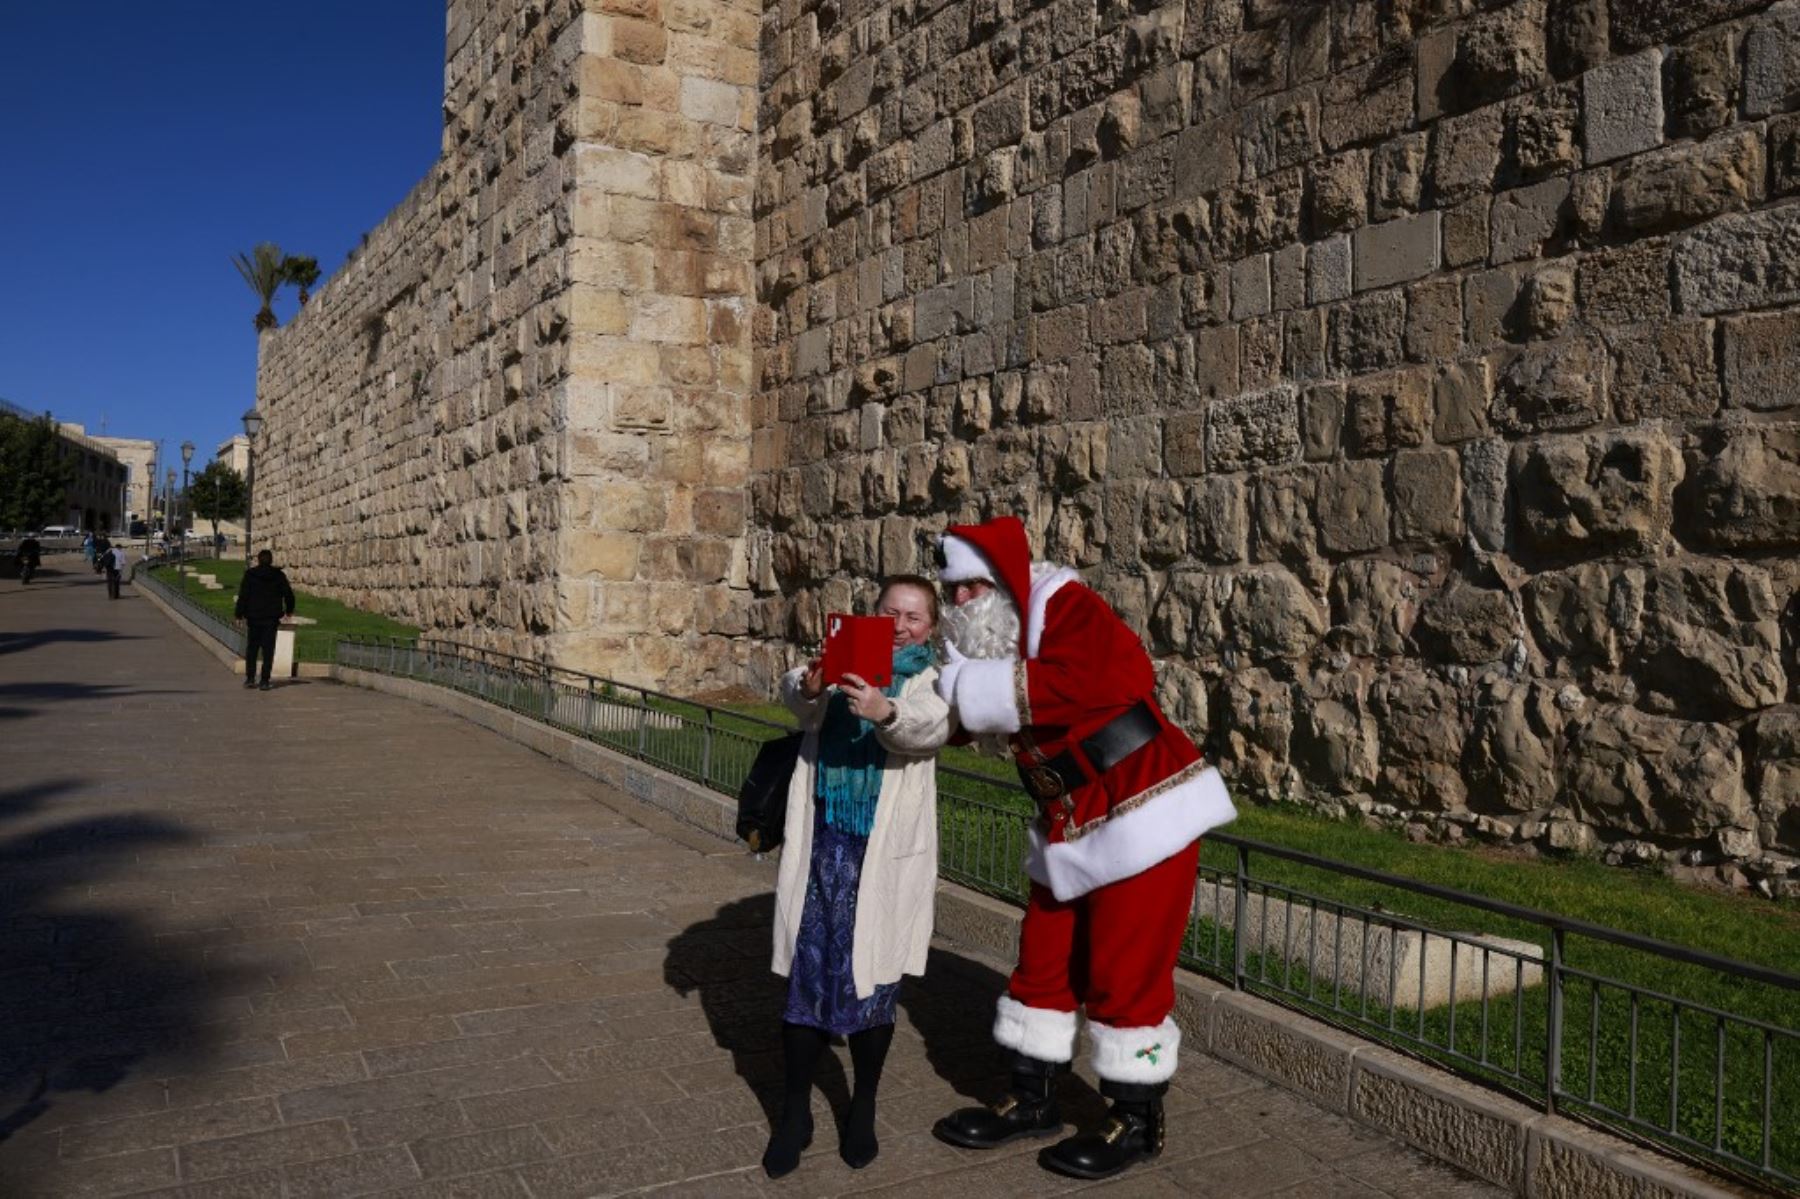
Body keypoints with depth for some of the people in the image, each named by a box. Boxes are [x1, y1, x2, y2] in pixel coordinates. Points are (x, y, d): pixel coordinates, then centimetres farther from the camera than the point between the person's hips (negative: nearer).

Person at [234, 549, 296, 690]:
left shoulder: (250, 575, -3)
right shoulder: (279, 576, 0)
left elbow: (243, 596, -6)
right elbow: (288, 594, 4)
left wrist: (239, 613, 0)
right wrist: (289, 610, 20)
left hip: (253, 617, 0)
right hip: (271, 619, 0)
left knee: (251, 648, 12)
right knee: (268, 650, 1)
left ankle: (250, 678, 10)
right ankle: (264, 681, -3)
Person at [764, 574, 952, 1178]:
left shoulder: (933, 681, 3)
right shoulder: (844, 661, 9)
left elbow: (929, 729, -20)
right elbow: (794, 694, -12)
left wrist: (885, 712, -42)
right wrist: (809, 686, -36)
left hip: (885, 854, -1)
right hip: (822, 843, 2)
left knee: (869, 983, 6)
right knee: (807, 976, 7)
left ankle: (863, 1110, 27)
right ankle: (794, 1113, 23)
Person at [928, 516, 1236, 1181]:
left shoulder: (1063, 607, -19)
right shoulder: (984, 637, 6)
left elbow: (1123, 674, -38)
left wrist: (1003, 690, -34)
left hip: (1143, 815, -8)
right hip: (1068, 829, 8)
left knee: (1124, 974, 1)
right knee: (1043, 963, 14)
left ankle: (1137, 1120, 20)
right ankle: (1031, 1100, 30)